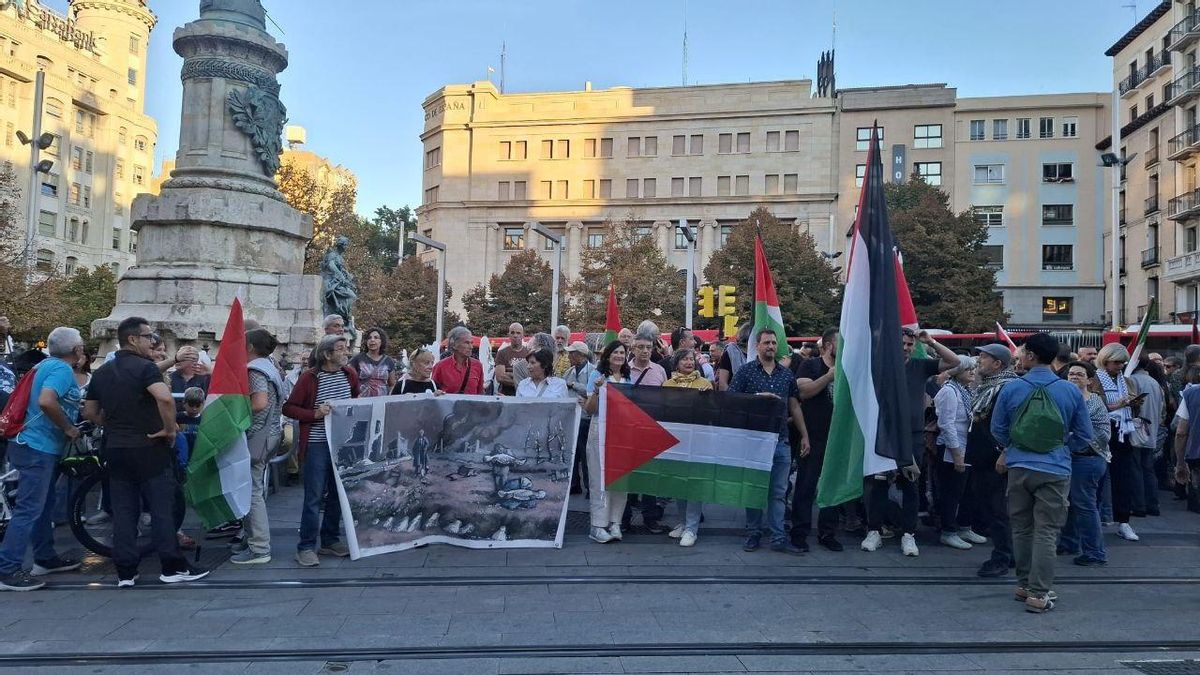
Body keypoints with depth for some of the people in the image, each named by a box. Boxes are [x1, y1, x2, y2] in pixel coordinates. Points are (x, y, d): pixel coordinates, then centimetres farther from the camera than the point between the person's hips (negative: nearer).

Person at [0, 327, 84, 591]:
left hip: (37, 445, 10)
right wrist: (69, 428, -19)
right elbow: (46, 402, -32)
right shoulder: (62, 369, -16)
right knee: (29, 509, -9)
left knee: (43, 506, 18)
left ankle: (45, 558, 28)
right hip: (39, 448, -10)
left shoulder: (48, 364, 14)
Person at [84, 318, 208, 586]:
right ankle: (172, 567, 5)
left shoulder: (102, 372, 11)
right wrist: (170, 429, -18)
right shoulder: (145, 367, -12)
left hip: (115, 450, 7)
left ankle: (125, 572, 11)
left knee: (123, 511, 9)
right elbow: (165, 398, -30)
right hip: (149, 448, -6)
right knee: (162, 509, 1)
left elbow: (90, 413, 15)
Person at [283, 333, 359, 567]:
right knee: (314, 497, -2)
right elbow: (288, 408, -8)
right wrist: (315, 414, -19)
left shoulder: (350, 374, 5)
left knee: (337, 494, 13)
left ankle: (330, 541, 26)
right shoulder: (309, 377, -10)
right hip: (317, 444, -6)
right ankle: (306, 547, 8)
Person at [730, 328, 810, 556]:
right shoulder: (745, 371, 0)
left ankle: (778, 538, 9)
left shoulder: (786, 374, 12)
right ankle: (753, 535, 16)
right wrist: (758, 397, -16)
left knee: (778, 492, 4)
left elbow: (794, 407, 15)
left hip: (780, 441, 3)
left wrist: (804, 435, 11)